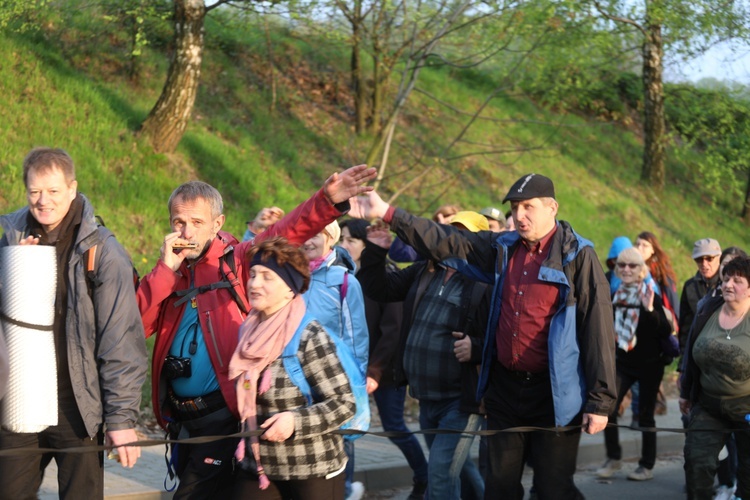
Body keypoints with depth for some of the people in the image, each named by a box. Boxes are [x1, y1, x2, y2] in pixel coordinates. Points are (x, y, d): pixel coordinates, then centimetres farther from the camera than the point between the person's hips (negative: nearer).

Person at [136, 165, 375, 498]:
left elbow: (288, 233, -18)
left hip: (224, 415, -6)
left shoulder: (238, 260, -2)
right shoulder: (168, 272, 9)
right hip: (181, 417, 6)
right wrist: (166, 269, -12)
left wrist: (328, 201, -33)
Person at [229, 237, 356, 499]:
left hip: (313, 471, -6)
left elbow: (344, 404, -15)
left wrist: (295, 420, -26)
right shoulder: (249, 333, 4)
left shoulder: (309, 337, -15)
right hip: (257, 469, 6)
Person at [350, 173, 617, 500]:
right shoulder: (502, 248, 7)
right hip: (504, 387, 6)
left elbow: (598, 329, -12)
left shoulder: (577, 255, -9)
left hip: (555, 395, -6)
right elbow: (444, 241, 7)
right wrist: (386, 213, -1)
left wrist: (600, 400, -15)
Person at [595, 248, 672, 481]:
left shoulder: (651, 296, -10)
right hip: (623, 362, 4)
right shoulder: (615, 295, 2)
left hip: (649, 365, -4)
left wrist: (650, 310, -31)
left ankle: (647, 466, 14)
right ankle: (613, 458, 8)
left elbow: (665, 332, -20)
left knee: (645, 415, 2)